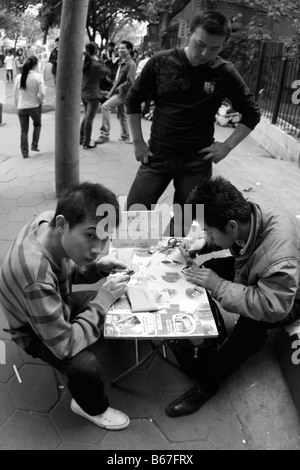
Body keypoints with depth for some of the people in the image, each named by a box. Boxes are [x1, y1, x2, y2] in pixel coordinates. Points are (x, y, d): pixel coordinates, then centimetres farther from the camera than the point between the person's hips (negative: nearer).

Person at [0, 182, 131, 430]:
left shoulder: (49, 219, -23)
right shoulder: (36, 275, -44)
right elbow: (64, 345, -34)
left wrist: (97, 267, -20)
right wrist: (102, 301, -31)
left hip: (60, 304, 7)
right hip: (38, 332, -7)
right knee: (87, 367, -26)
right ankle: (92, 408, 9)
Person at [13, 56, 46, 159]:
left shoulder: (18, 77, -1)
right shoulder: (38, 76, -12)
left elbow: (15, 93, 5)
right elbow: (42, 93, -16)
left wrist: (17, 105, 17)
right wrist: (41, 101, 4)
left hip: (21, 107, 3)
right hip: (34, 106, -2)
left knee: (24, 130, 11)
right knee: (37, 125, 25)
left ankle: (24, 152, 13)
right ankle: (34, 145, 16)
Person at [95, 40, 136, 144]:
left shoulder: (131, 64, -14)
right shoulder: (121, 62, 13)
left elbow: (129, 82, -21)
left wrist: (118, 89, -17)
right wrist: (114, 84, 9)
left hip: (123, 93, -9)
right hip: (119, 92, 9)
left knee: (105, 106, -20)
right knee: (121, 114, 16)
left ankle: (105, 135, -20)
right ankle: (125, 137, 29)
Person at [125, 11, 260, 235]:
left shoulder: (225, 73, -4)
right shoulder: (161, 62, -4)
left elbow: (252, 114, 6)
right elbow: (133, 100, 8)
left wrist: (227, 146, -5)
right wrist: (138, 142, 2)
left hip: (198, 161, 0)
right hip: (157, 156, 1)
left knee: (184, 226, 6)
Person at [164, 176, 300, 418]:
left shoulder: (279, 260, -45)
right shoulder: (245, 215, -24)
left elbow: (271, 307, -42)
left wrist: (217, 285, -38)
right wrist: (202, 245, -18)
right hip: (256, 272, 7)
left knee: (252, 323, -34)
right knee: (206, 271, -11)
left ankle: (208, 380, -13)